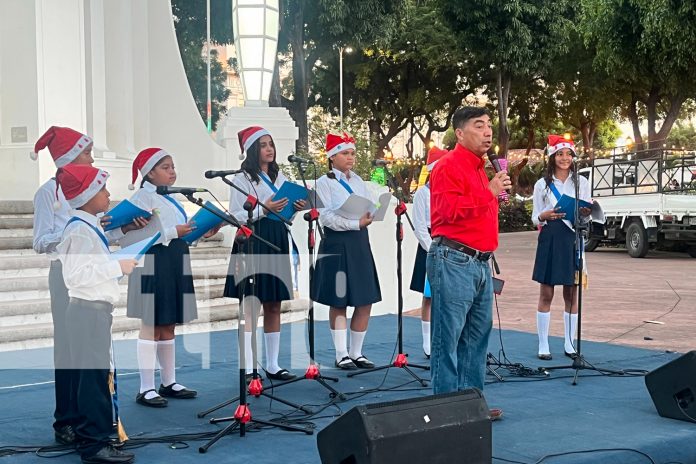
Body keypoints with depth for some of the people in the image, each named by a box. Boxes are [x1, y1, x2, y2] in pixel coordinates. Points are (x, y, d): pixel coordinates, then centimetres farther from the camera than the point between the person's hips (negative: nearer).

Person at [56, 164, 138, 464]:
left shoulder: (87, 226, 15)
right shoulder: (80, 230, -16)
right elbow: (75, 274, -24)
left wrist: (117, 268, 18)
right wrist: (118, 267, -21)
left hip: (93, 309, 10)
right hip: (90, 311, -10)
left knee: (86, 376, 14)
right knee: (94, 375, -8)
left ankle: (85, 435, 22)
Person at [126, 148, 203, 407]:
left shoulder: (169, 199, 19)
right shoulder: (142, 197, -9)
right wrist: (174, 232, -20)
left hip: (174, 264, 9)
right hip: (153, 264, -9)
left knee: (168, 327, 14)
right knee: (151, 326, -5)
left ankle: (168, 383, 23)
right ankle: (146, 389, -1)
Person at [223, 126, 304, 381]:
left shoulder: (279, 177, 16)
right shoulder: (242, 179, -4)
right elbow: (235, 216, -10)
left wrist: (295, 208, 1)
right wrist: (263, 209, -20)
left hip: (277, 244, 7)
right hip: (253, 244, -7)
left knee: (274, 306, 9)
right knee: (252, 307, -7)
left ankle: (273, 365, 16)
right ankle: (248, 369, -3)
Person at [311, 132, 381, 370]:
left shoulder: (358, 181, 15)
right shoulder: (324, 182, -3)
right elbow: (326, 217, -12)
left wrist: (368, 217, -13)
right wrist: (356, 223, -20)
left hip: (360, 243, 6)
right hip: (337, 244, -6)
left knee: (366, 301, 4)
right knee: (338, 302, 1)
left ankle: (356, 353, 15)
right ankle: (341, 355, 9)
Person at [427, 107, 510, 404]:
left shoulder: (478, 168, 21)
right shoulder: (448, 166, -9)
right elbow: (449, 210, -23)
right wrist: (489, 192, -21)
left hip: (480, 263, 10)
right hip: (454, 262, -10)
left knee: (477, 338, 14)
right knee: (448, 338, -5)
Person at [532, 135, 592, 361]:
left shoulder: (581, 182, 9)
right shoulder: (542, 184, 7)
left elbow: (588, 212, 10)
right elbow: (535, 218, 6)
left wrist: (586, 213, -13)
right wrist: (543, 217, -17)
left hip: (573, 239, 1)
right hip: (550, 239, -1)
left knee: (572, 294, 5)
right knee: (546, 293, -1)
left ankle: (569, 344, 15)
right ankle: (543, 345, 5)